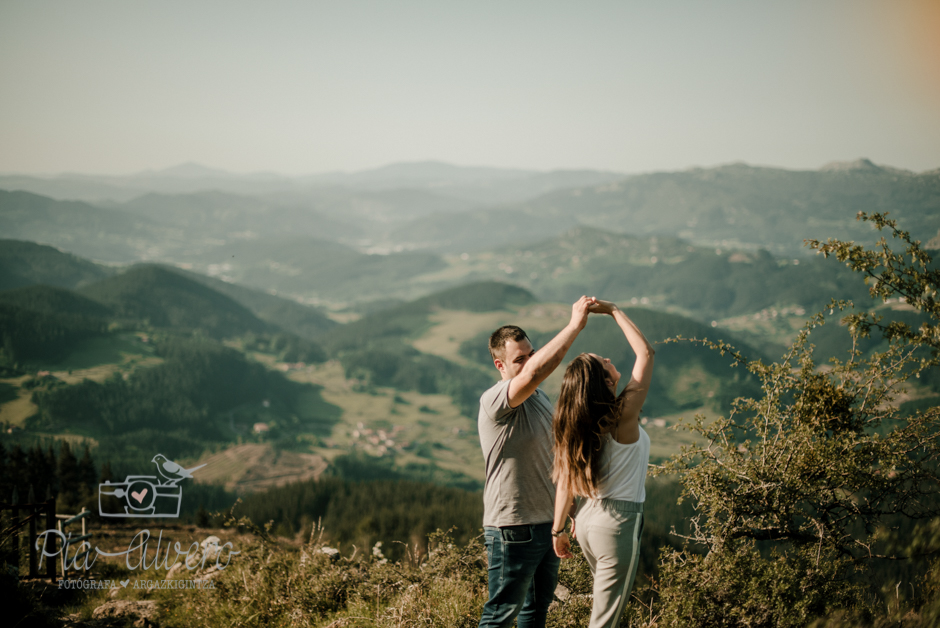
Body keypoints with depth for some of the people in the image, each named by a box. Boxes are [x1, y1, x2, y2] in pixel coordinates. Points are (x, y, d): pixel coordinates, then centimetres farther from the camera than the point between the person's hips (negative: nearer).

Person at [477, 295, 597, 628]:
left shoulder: (541, 399, 12)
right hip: (513, 529, -9)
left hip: (546, 523, 9)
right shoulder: (494, 402, -18)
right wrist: (575, 325, -34)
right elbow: (534, 372, -38)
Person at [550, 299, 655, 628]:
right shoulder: (623, 416, -18)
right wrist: (614, 311, -9)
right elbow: (645, 352, -14)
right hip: (619, 520, -7)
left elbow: (564, 480, 2)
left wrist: (558, 529, 10)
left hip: (586, 518, 7)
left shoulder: (574, 425, -1)